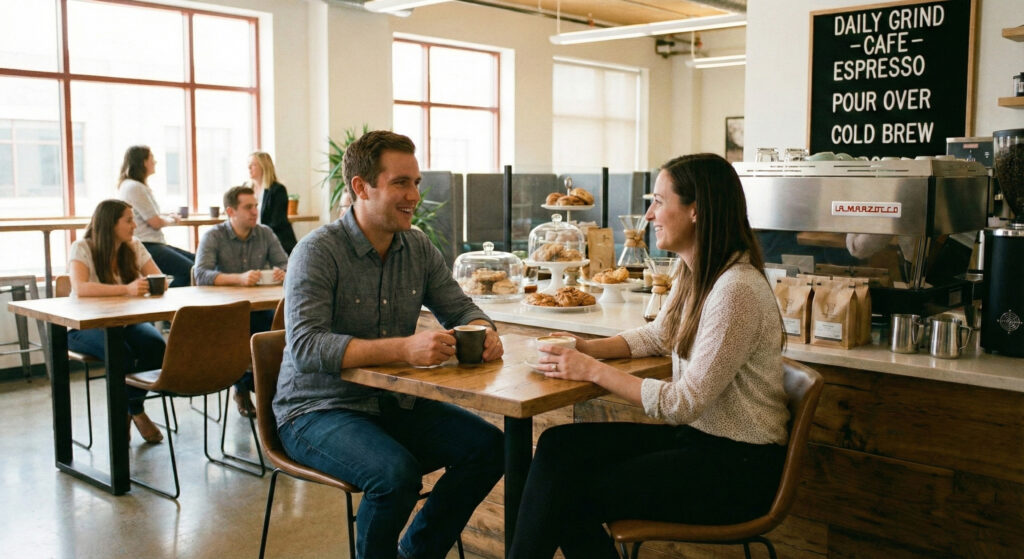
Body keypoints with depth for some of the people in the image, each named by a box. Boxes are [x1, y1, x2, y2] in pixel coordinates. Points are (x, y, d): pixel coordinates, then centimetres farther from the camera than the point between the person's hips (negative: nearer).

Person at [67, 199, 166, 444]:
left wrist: (150, 285, -26)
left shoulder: (134, 247, 4)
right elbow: (80, 288, -28)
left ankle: (129, 409, -7)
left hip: (126, 322, 5)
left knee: (156, 344, -26)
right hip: (86, 327, -4)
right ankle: (136, 412, -8)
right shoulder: (82, 248, -11)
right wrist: (126, 289, -37)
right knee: (120, 351, -34)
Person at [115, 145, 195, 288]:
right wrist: (171, 219, 6)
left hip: (151, 243, 11)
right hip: (145, 247, -11)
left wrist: (167, 217, 10)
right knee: (189, 270, -23)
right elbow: (156, 223, -13)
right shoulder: (134, 187, -13)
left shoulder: (129, 185, 19)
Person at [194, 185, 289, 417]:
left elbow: (285, 263, 4)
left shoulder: (265, 234, 9)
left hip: (260, 308, 3)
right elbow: (201, 274, -17)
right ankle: (242, 386, -5)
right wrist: (239, 278, -32)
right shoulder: (213, 236, -4)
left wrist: (282, 273, -22)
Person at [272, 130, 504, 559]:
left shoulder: (419, 248, 3)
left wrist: (483, 332, -17)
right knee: (397, 472, -31)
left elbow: (460, 309, 9)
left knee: (488, 446, -11)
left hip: (394, 403, 6)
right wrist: (404, 349, -38)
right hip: (318, 410, -6)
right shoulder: (318, 251, -16)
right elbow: (305, 348, -27)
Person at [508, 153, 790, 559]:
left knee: (572, 493, -14)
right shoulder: (693, 275, 5)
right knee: (559, 446, -6)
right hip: (697, 435, 8)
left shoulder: (736, 290, -23)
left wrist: (593, 370, -18)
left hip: (738, 465, -8)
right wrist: (584, 349, 3)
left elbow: (684, 403, -23)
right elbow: (655, 337, 20)